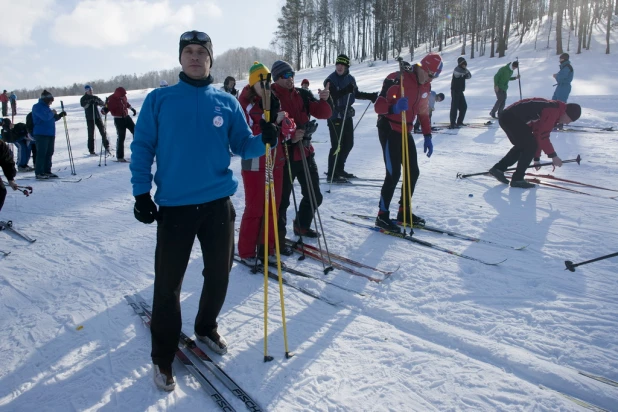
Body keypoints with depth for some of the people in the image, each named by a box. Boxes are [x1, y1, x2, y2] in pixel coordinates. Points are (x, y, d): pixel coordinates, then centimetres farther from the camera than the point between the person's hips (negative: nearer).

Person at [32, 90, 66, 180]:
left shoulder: (46, 107, 18)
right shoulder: (37, 107, -10)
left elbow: (53, 118, 24)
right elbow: (46, 117, -23)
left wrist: (60, 115, 9)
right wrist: (52, 113, -6)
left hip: (50, 134, 9)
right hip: (41, 134, -9)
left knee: (49, 153, 11)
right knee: (41, 154, -8)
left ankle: (47, 171, 18)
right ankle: (39, 173, -4)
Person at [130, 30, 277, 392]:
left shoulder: (227, 102, 6)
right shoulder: (159, 100, 1)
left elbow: (242, 145, 6)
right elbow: (143, 147, 1)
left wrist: (265, 140, -14)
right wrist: (141, 192, -8)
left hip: (218, 203, 3)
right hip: (174, 206, -2)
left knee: (219, 273, 14)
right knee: (168, 283, 4)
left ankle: (207, 327, 42)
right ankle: (163, 357, 23)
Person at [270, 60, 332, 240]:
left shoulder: (303, 95, 7)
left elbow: (323, 113, 3)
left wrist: (324, 100, -17)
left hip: (305, 153, 6)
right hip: (283, 156, -6)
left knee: (314, 196, 16)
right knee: (282, 199, 0)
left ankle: (301, 225, 39)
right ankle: (277, 238, 16)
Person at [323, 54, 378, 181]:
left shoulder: (350, 79, 8)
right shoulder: (331, 80, -11)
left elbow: (356, 94, 22)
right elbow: (331, 96, -25)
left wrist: (370, 96, 11)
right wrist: (345, 90, -37)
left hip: (347, 115, 7)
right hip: (335, 116, -7)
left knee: (348, 143, 12)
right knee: (337, 145, -8)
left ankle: (339, 169, 26)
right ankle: (331, 173, 2)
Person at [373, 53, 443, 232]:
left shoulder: (425, 85, 6)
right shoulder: (397, 79, -19)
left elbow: (423, 111, 17)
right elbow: (378, 106, -21)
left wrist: (427, 136, 11)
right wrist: (394, 108, -41)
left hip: (405, 131, 8)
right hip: (389, 129, -8)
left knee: (413, 171, 9)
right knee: (394, 173, -12)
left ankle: (404, 211, 23)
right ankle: (382, 215, 0)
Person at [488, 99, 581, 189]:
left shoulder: (552, 110, 20)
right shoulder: (553, 112, -10)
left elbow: (538, 134, 26)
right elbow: (543, 136, -15)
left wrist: (536, 158, 29)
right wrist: (553, 155, -8)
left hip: (507, 117, 10)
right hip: (511, 118, -10)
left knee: (522, 146, 21)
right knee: (531, 145, -7)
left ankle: (498, 168, 22)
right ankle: (517, 179, -4)